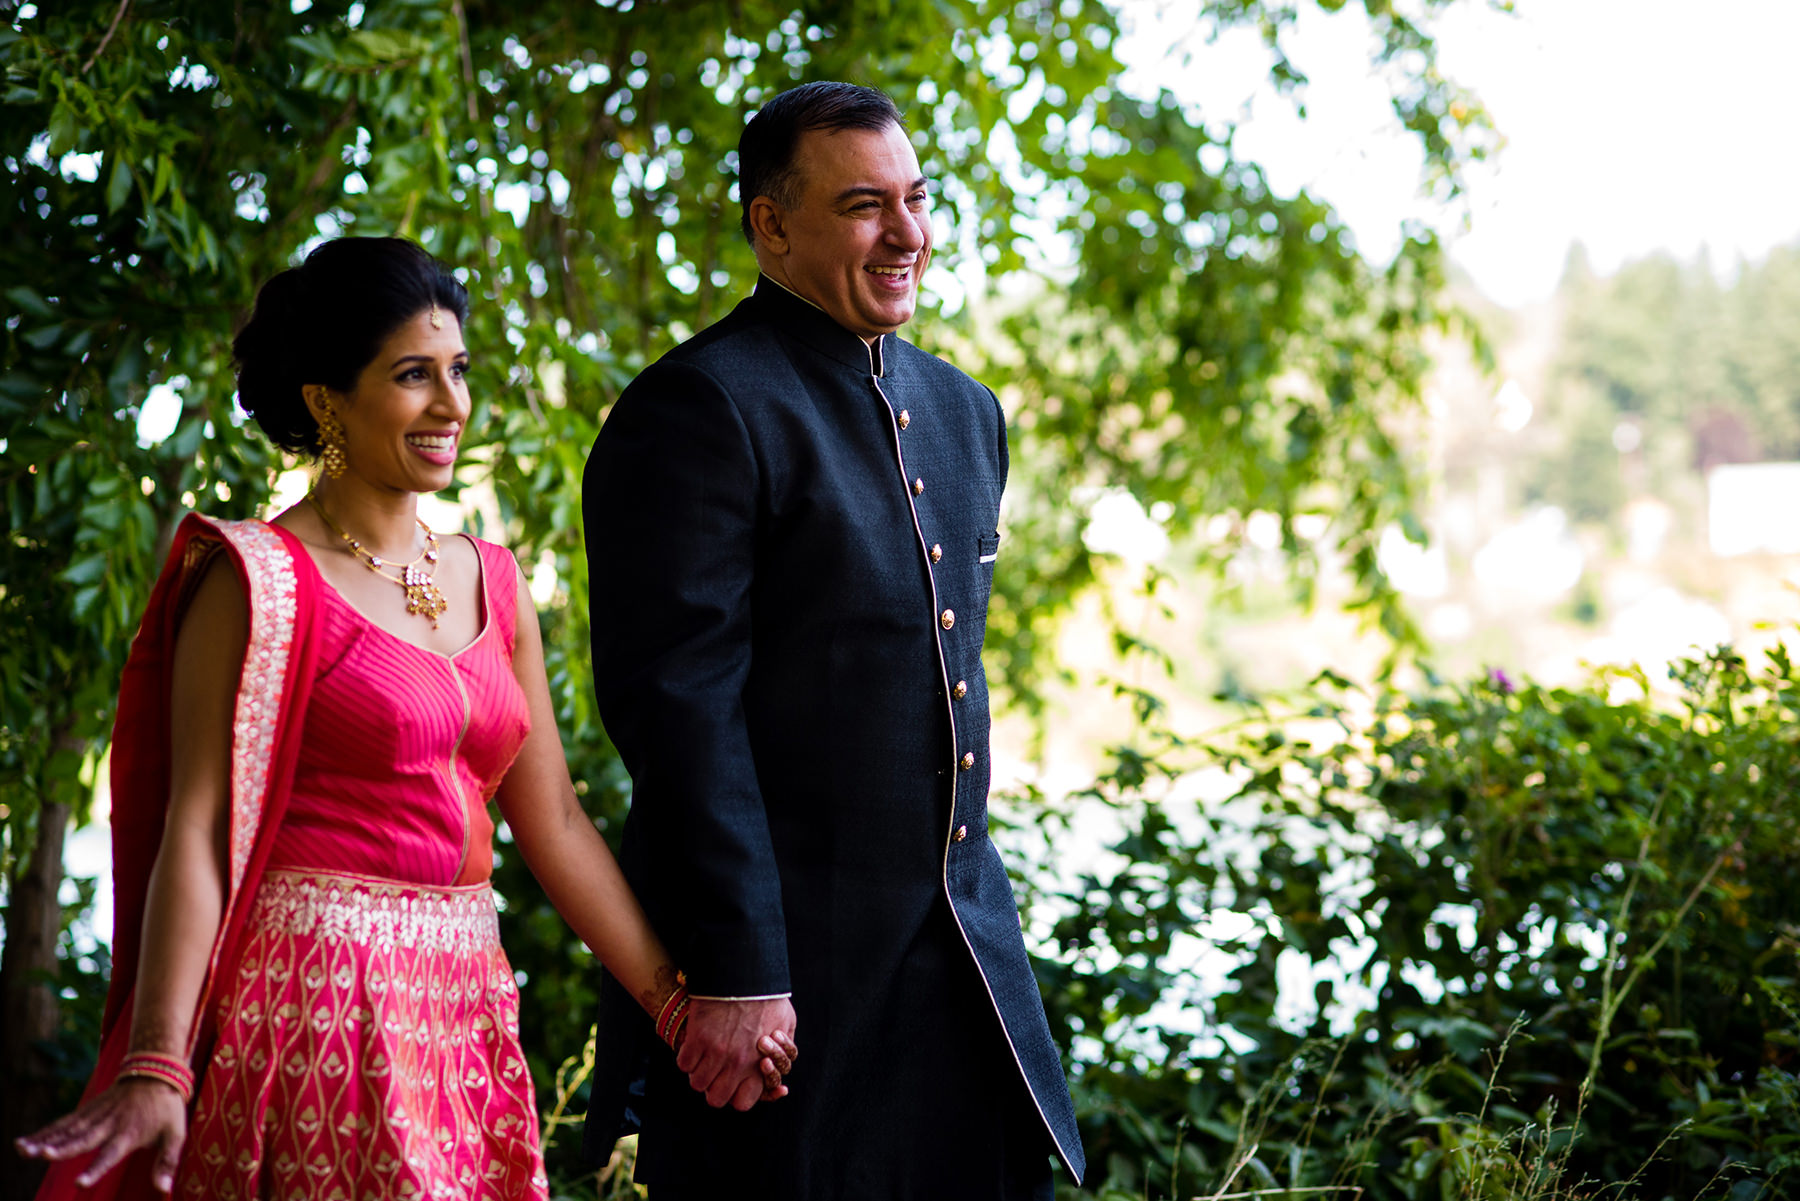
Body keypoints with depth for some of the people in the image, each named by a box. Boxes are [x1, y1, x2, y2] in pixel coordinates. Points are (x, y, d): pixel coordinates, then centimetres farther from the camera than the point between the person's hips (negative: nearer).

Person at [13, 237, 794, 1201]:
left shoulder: (489, 583, 11)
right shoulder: (260, 579, -7)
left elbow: (553, 822, 12)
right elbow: (197, 830, -13)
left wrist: (681, 1006, 7)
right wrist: (155, 1067, -21)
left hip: (462, 1004, 6)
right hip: (313, 1003, -6)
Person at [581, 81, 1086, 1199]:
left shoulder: (964, 411, 14)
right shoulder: (699, 408, -12)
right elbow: (678, 702, -18)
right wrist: (733, 973, -21)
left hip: (963, 954, 8)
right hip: (789, 959, -7)